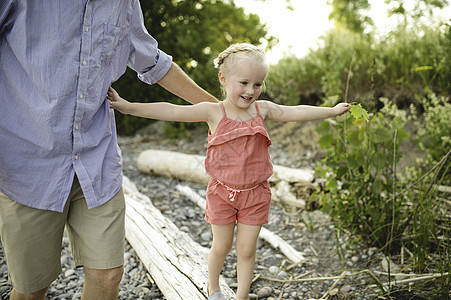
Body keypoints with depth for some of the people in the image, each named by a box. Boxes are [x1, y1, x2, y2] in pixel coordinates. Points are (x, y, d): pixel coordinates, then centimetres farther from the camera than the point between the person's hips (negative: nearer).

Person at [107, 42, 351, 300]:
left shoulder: (262, 109, -3)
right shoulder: (213, 112, -12)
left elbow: (298, 112, 4)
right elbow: (171, 111, -18)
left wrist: (332, 110, 8)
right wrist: (129, 107, -25)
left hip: (255, 193, 2)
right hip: (222, 192, -1)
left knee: (247, 249, 10)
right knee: (221, 246, 13)